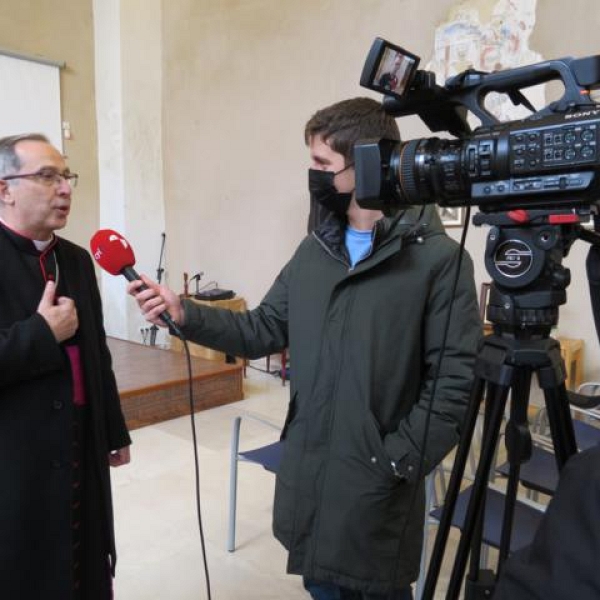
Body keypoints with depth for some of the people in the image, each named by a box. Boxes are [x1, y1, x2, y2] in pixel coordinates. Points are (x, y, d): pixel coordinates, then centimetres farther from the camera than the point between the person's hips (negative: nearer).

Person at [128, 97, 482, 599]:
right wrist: (184, 313, -6)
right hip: (305, 472, 6)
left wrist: (394, 463, -16)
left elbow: (453, 381, -15)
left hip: (377, 484, -5)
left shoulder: (438, 257, -14)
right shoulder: (314, 250, 5)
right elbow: (264, 330, 6)